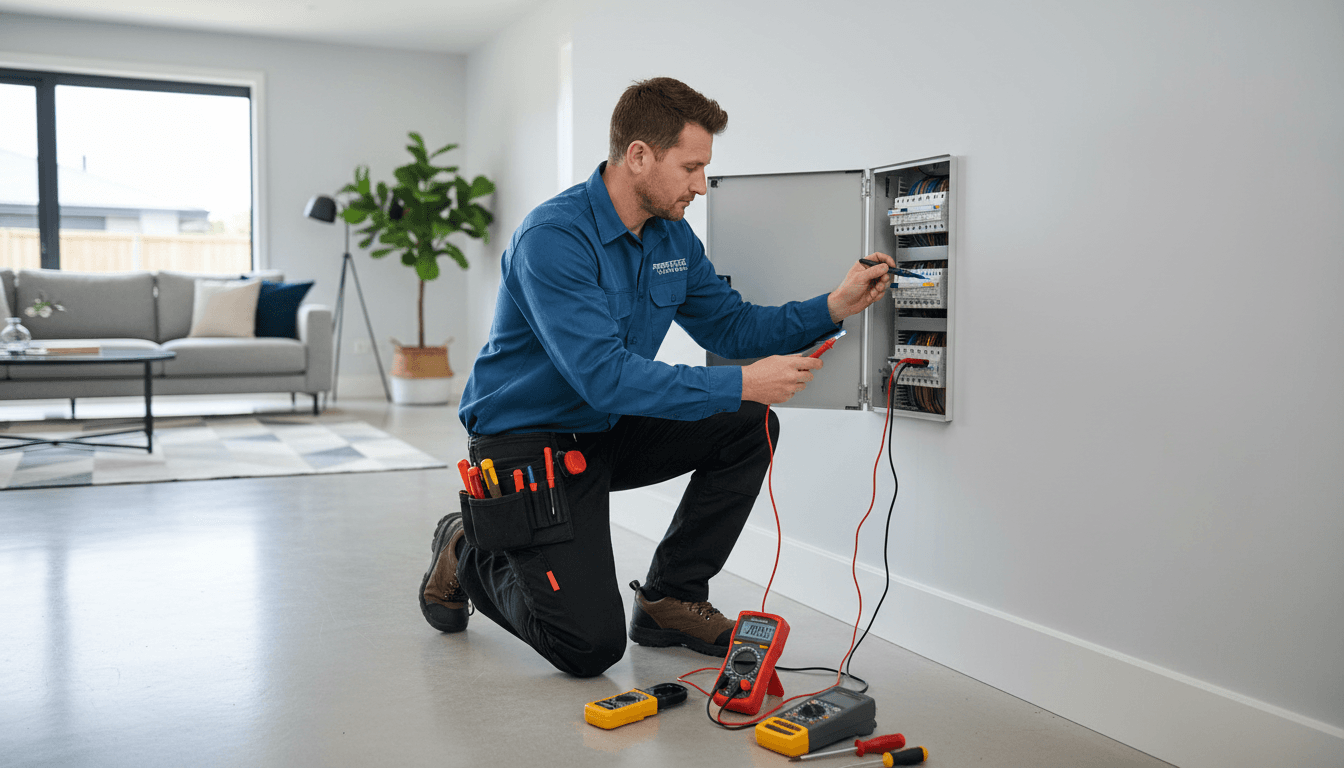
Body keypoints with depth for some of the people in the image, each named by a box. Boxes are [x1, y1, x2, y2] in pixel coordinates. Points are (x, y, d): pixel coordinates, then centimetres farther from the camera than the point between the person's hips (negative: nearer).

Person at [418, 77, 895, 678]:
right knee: (592, 648, -14)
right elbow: (605, 377, -34)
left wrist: (833, 307, -10)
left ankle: (671, 599, 4)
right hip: (526, 442, -8)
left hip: (607, 430, 8)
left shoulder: (673, 237, 0)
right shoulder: (553, 238, -26)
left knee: (750, 428, -8)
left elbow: (733, 327, 4)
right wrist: (739, 385, -33)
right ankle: (468, 555, 14)